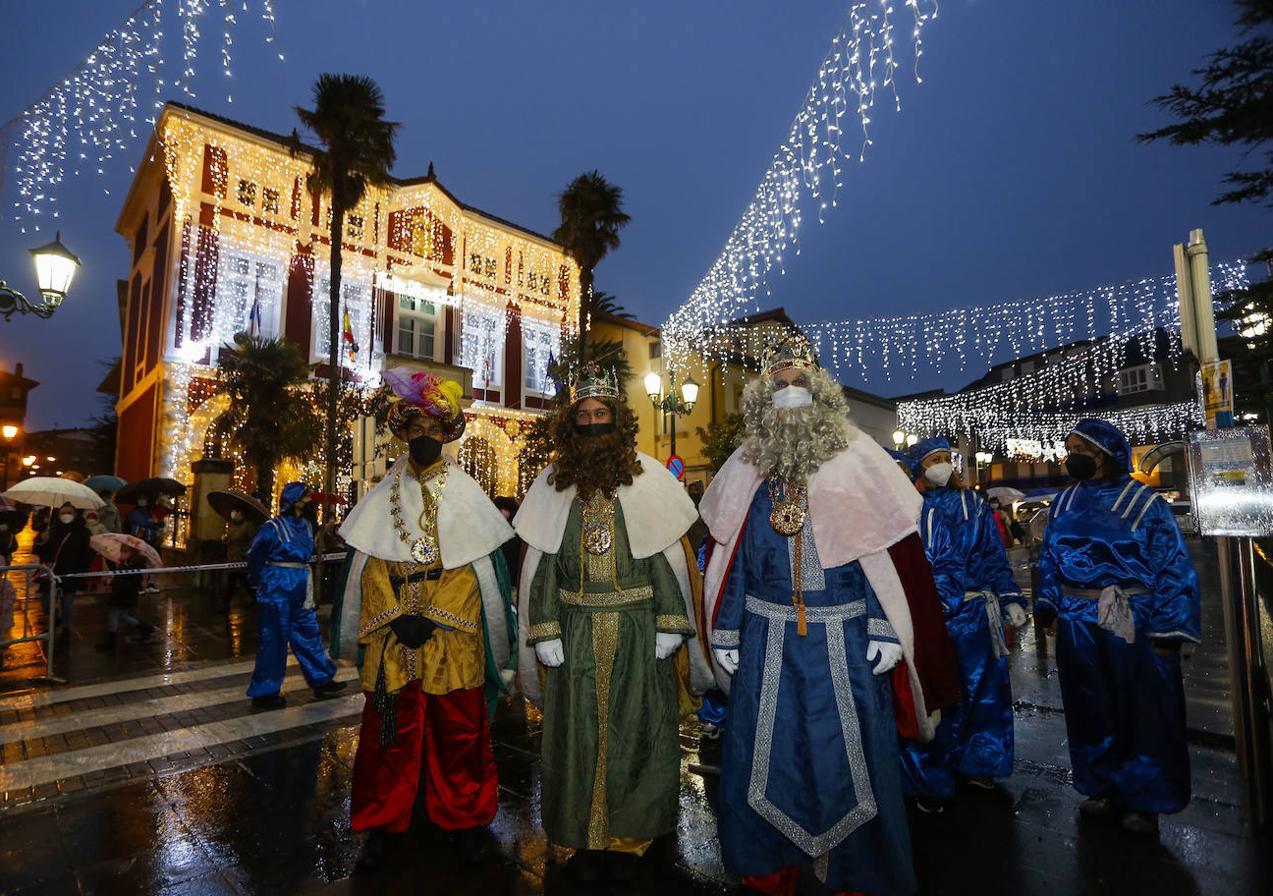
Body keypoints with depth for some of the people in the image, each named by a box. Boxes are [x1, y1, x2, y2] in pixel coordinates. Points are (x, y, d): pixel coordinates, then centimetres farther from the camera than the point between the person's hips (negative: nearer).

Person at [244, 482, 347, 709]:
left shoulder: (306, 526, 8)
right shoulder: (273, 527, -11)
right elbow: (254, 555, -5)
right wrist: (258, 582, 2)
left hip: (300, 590, 7)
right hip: (277, 589, -7)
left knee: (308, 635, 13)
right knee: (274, 640, 1)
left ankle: (322, 681, 23)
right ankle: (264, 693, 15)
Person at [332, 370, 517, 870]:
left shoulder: (467, 496, 1)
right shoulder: (383, 496, 6)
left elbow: (480, 567, -4)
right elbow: (367, 567, 3)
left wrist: (432, 618, -11)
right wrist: (398, 617, -9)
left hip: (453, 639, -1)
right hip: (392, 639, 2)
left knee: (459, 731, 7)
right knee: (389, 734, 9)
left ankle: (464, 817, 26)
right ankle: (384, 823, 28)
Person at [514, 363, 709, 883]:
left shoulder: (648, 478, 0)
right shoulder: (552, 485, 4)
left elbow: (667, 557, -1)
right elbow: (541, 563, 4)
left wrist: (669, 624, -6)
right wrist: (545, 631, -2)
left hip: (638, 630, -1)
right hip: (575, 631, 1)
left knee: (634, 730, 8)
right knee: (578, 731, 10)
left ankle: (628, 838, 29)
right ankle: (586, 839, 30)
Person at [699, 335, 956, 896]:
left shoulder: (854, 464, -3)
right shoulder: (747, 472, 3)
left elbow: (886, 554, -3)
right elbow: (730, 560, 4)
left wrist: (885, 632, -9)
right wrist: (726, 634, 4)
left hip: (844, 641, -1)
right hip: (767, 642, 2)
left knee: (847, 751, 9)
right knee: (765, 750, 11)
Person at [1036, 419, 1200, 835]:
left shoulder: (1146, 502, -7)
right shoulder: (1064, 503, 6)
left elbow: (1173, 568, -8)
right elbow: (1049, 560, 11)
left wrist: (1167, 633, -13)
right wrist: (1048, 608, 3)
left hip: (1133, 628, -4)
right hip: (1077, 628, 4)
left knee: (1142, 712, 10)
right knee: (1090, 709, 16)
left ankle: (1144, 799, 28)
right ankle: (1101, 787, 33)